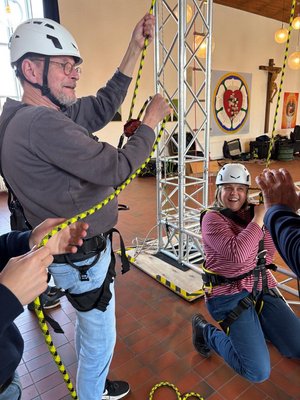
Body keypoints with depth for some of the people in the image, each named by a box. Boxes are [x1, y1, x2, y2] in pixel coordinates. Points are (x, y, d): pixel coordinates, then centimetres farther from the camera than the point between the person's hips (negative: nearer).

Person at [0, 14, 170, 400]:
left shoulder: (52, 114, 4)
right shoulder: (41, 123, -27)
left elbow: (103, 106, 7)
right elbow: (115, 168, -26)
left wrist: (135, 47, 6)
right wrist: (151, 120, -11)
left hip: (74, 249, 10)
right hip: (82, 257, -10)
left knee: (89, 328, 29)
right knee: (100, 338, 14)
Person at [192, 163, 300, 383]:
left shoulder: (250, 213, 5)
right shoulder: (212, 218, -12)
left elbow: (267, 256, 1)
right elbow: (237, 253, -28)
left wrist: (269, 217, -8)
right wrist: (259, 218, -20)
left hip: (262, 288, 6)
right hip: (229, 295, -6)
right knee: (259, 372, -10)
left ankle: (252, 324, 25)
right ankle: (206, 332, 10)